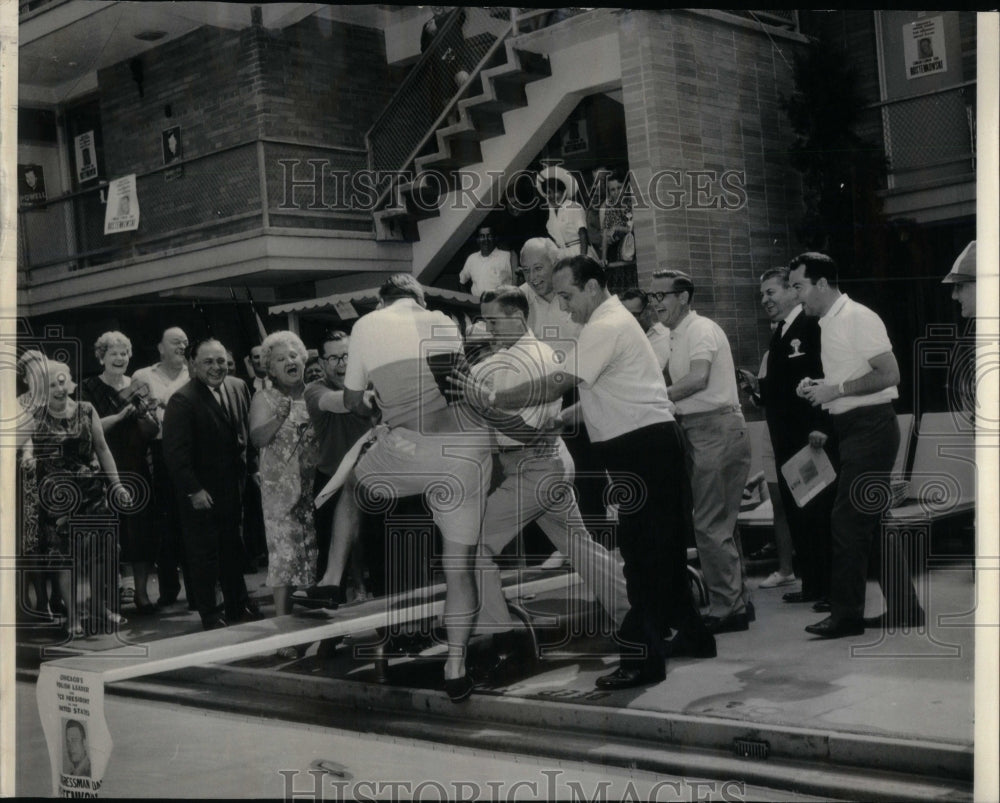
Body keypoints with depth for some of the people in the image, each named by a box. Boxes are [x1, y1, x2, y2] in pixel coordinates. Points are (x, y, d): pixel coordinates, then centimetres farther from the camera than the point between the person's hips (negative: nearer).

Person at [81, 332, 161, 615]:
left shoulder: (137, 386, 9)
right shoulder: (90, 389, 0)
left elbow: (154, 430, 4)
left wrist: (143, 410, -15)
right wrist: (121, 414, -20)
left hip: (137, 470, 3)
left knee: (142, 529, 1)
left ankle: (141, 592, 10)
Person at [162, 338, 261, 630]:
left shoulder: (238, 387, 3)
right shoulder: (182, 400, -16)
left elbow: (248, 431, 12)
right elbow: (175, 451, -18)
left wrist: (253, 467, 5)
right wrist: (193, 490, -19)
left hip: (234, 487, 6)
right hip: (201, 493, -6)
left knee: (233, 548, 17)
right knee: (204, 553, 4)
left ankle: (237, 605, 30)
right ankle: (210, 614, 16)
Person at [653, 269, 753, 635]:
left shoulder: (701, 329, -10)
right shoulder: (676, 336, 18)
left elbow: (698, 378, -24)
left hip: (717, 429, -10)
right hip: (698, 431, 10)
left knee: (710, 525, -8)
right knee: (720, 523, 14)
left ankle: (727, 608, -2)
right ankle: (738, 601, 23)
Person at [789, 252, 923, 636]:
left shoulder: (857, 318, -12)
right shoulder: (829, 323, 16)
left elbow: (890, 374, -19)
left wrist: (836, 389, -18)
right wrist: (819, 388, 8)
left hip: (871, 428, -10)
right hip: (853, 430, 10)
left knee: (847, 522, -9)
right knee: (871, 522, 12)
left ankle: (846, 614, -2)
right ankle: (904, 606, 19)